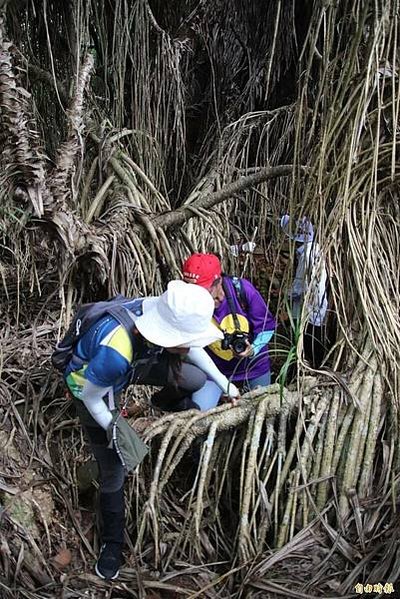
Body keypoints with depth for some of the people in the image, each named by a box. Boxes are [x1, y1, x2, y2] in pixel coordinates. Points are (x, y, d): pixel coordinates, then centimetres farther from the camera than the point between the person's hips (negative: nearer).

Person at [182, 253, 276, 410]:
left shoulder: (241, 290, -27)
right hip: (215, 367, 0)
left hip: (253, 364, 0)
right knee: (199, 410, -13)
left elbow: (267, 326, -16)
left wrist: (253, 349, -30)